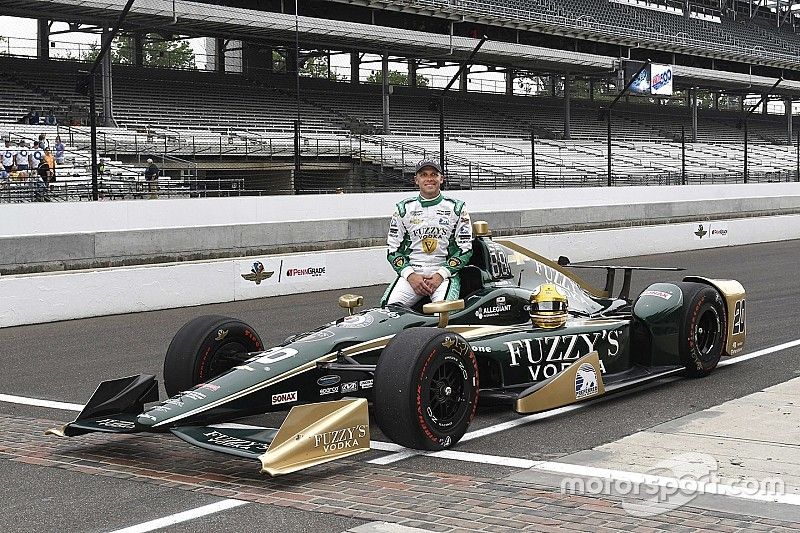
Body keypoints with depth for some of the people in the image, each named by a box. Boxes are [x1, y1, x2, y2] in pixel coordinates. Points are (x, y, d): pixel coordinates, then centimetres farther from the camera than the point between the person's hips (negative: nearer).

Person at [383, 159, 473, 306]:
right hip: (411, 273, 2)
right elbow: (393, 250, 9)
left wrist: (440, 275, -10)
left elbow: (465, 249, 3)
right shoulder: (404, 209, 11)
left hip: (445, 273, -1)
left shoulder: (455, 208, 7)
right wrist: (411, 275, -8)